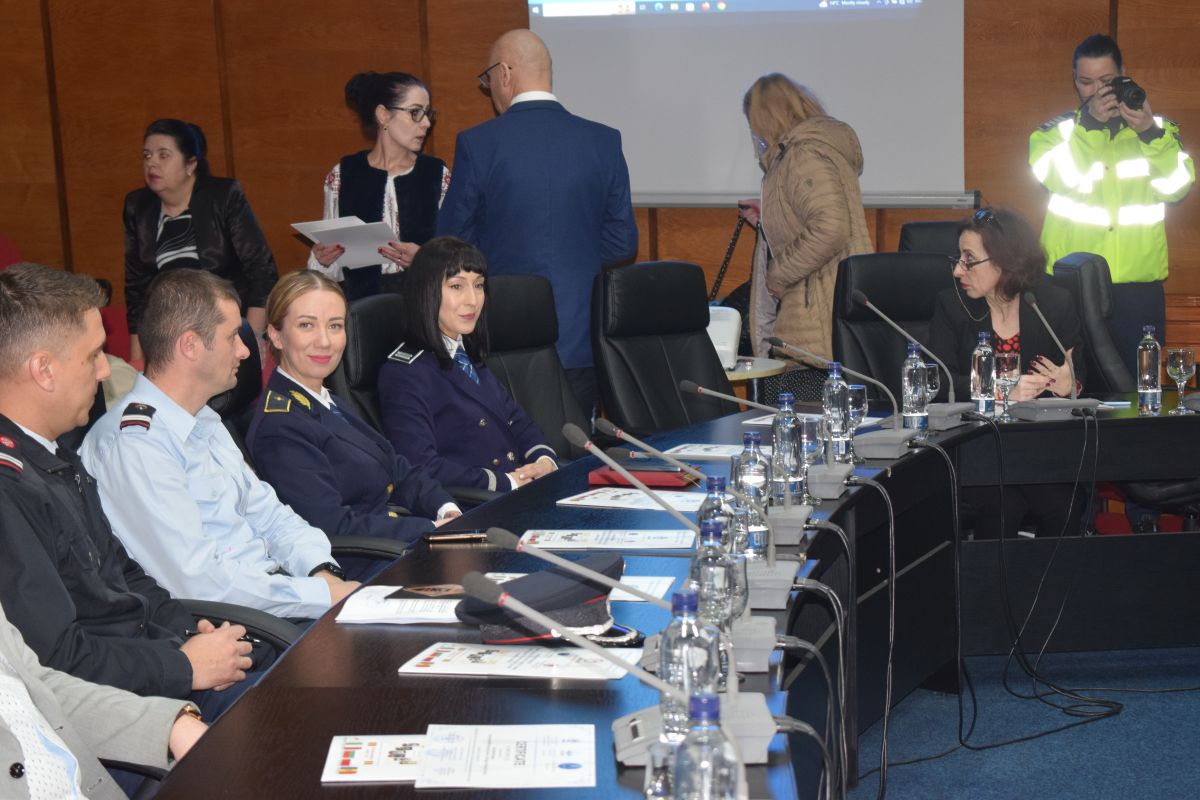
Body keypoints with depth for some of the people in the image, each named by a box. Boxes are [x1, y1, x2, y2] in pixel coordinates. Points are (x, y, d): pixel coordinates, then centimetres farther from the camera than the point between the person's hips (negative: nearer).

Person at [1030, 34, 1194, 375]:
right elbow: (1060, 178, -12)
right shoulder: (1056, 132, 8)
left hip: (1139, 286, 1)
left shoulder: (1160, 129, 12)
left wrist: (1149, 133, -16)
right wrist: (1090, 122, -19)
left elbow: (1177, 187, -3)